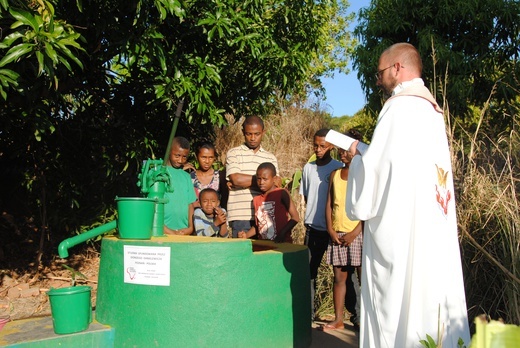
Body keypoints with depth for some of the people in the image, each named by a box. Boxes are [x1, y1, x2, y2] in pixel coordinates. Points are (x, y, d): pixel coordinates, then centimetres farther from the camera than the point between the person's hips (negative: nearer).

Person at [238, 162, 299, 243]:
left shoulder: (281, 193, -6)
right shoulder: (256, 200, 11)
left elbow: (295, 217, -10)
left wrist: (282, 234, -20)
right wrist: (246, 235, 0)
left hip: (282, 243, -5)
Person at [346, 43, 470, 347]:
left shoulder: (401, 106, -12)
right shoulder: (432, 108, 15)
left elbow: (375, 168, -17)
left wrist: (357, 154, 3)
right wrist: (367, 153, 19)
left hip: (402, 228, -9)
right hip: (435, 230, 9)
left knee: (397, 304, -1)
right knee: (431, 295, 13)